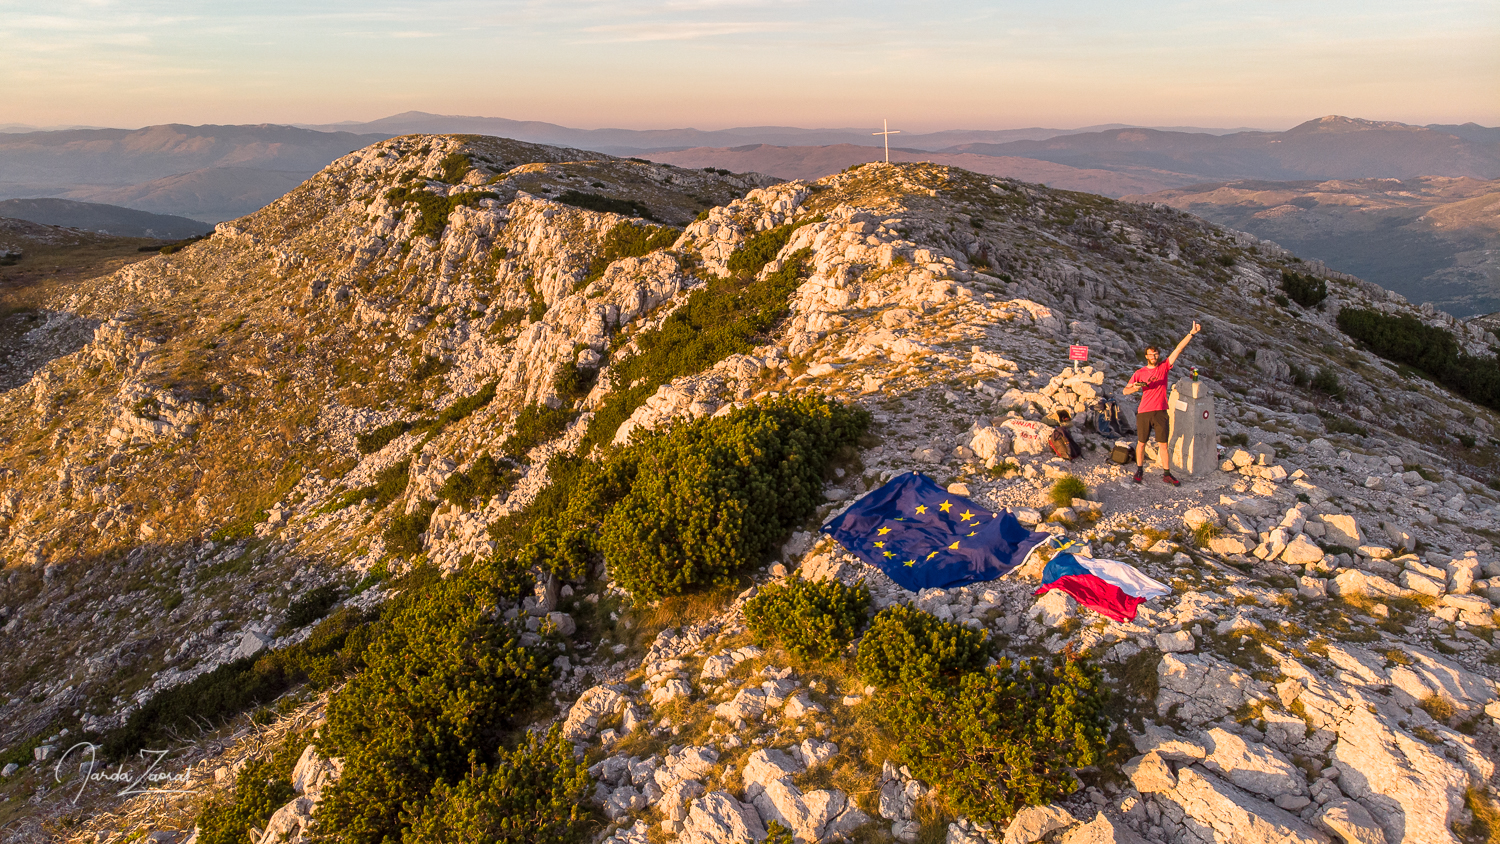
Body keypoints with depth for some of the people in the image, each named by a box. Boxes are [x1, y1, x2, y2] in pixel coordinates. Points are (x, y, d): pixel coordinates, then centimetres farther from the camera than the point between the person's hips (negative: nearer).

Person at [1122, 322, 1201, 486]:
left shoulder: (1164, 367, 5)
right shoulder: (1139, 373, 3)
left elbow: (1179, 349, -2)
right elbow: (1125, 391, 2)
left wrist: (1191, 333, -9)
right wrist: (1135, 388, -20)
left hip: (1160, 412, 0)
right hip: (1144, 412, 0)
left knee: (1163, 444, 2)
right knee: (1141, 443, 8)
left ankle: (1167, 474, 9)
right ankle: (1139, 471, 22)